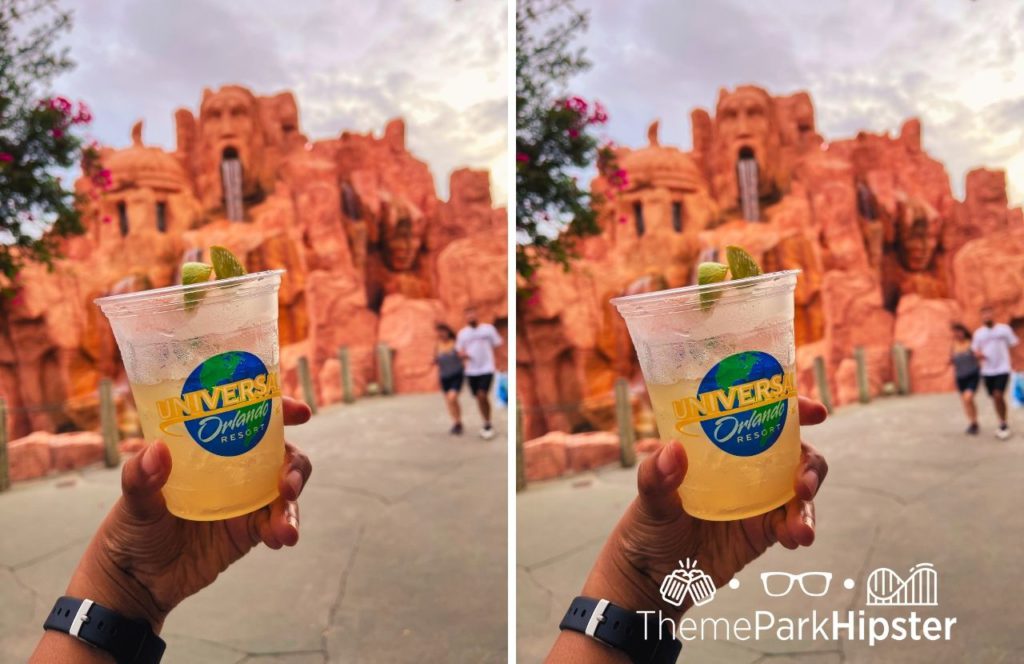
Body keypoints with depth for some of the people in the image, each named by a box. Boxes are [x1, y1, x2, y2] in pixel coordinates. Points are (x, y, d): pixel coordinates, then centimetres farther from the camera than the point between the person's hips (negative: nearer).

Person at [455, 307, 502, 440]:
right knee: (478, 398, 10)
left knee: (483, 395, -16)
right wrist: (462, 354, -10)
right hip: (471, 370, 4)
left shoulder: (488, 328, -1)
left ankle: (488, 425, -1)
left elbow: (497, 345, 3)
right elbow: (459, 349, 13)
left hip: (486, 368, -4)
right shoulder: (462, 333, 8)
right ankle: (487, 425, 24)